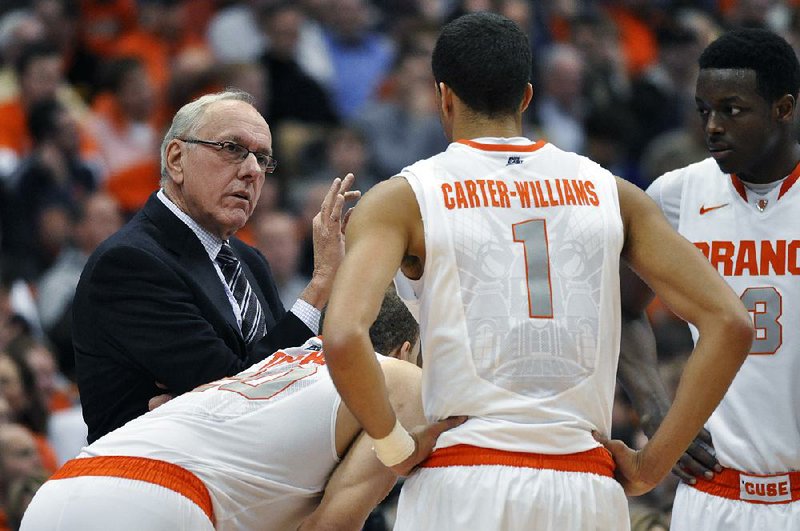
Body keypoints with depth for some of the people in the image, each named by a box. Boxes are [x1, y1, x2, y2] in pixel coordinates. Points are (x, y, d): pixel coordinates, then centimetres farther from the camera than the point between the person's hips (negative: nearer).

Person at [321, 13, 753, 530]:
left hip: (460, 488, -2)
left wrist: (397, 447, -1)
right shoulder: (610, 193, 12)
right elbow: (731, 325, 5)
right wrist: (652, 464, 7)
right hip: (586, 489, 3)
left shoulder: (402, 199, 3)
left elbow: (343, 337, -15)